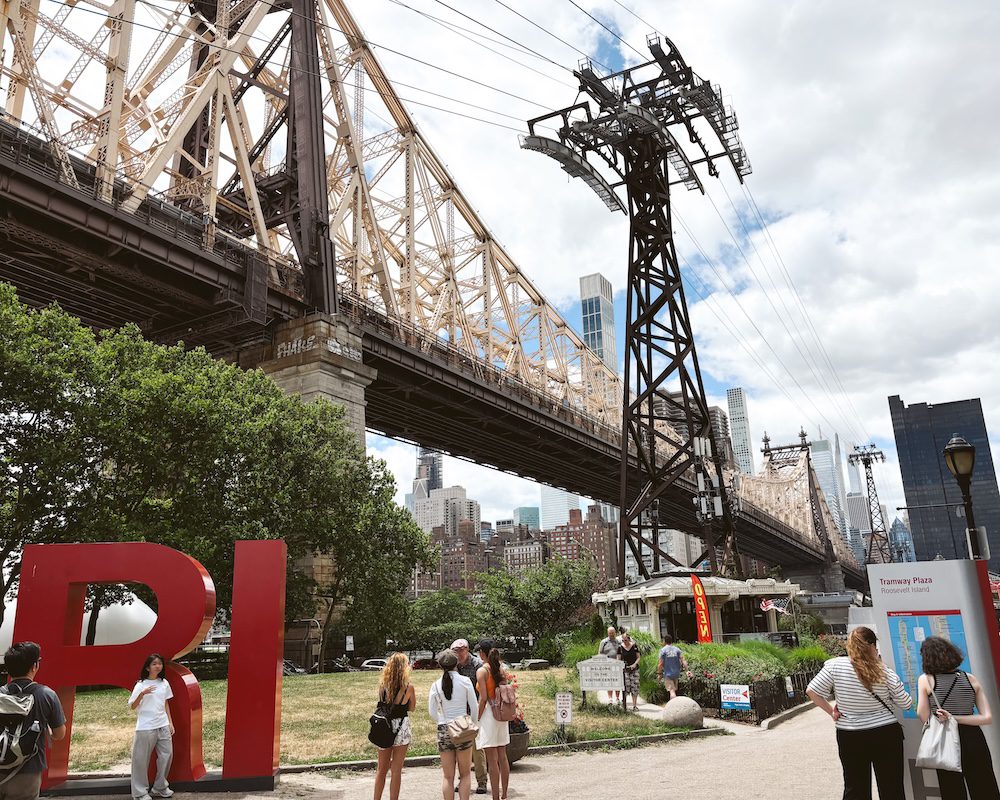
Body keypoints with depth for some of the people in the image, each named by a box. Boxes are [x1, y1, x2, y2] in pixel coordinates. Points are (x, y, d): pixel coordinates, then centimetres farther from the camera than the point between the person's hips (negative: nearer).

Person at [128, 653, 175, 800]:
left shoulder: (164, 683, 6)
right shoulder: (141, 685, -7)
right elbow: (132, 707, -9)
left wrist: (170, 722, 10)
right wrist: (142, 693, -26)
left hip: (163, 726, 5)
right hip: (146, 727, -5)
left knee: (167, 754, 6)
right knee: (142, 759, 2)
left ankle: (160, 787, 22)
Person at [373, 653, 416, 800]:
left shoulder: (382, 684, -3)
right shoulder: (408, 687, -11)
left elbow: (382, 703, 9)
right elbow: (412, 708, 2)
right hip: (401, 728, -3)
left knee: (381, 769, 18)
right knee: (396, 770, 7)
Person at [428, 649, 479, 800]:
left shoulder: (436, 685, -2)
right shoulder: (465, 681, -7)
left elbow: (432, 712, 2)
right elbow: (474, 707, -2)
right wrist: (473, 724, 12)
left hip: (443, 730, 1)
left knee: (447, 776, 10)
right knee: (464, 774, 12)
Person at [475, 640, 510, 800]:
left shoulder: (482, 671, -12)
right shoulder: (501, 669, 7)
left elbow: (483, 698, -15)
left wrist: (476, 720, -9)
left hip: (488, 715, -7)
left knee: (492, 760, -1)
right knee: (502, 757, 14)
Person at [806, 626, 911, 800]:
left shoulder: (834, 666, -11)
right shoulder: (885, 673, -10)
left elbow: (812, 691, -11)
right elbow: (906, 704, 2)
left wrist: (831, 711, 2)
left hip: (849, 738, 1)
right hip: (885, 735, -1)